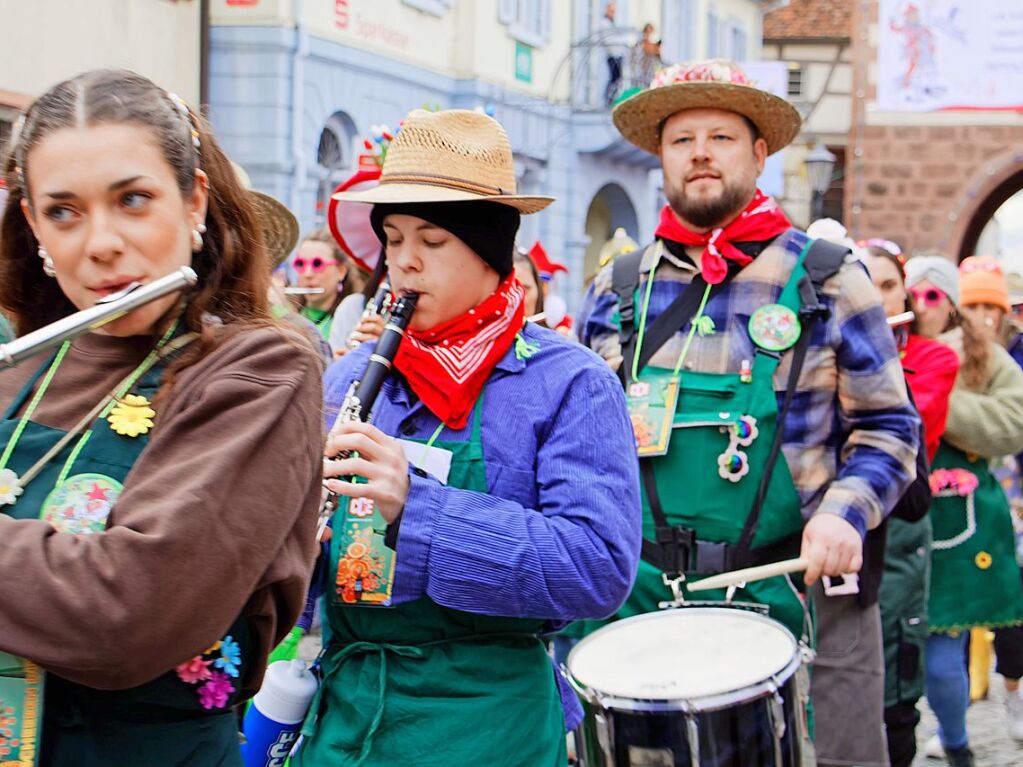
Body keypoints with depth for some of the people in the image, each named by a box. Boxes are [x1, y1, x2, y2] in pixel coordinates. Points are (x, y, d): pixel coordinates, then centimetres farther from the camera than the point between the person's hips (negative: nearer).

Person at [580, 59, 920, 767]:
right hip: (642, 597, 2)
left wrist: (846, 511, -14)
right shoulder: (618, 288, 10)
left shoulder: (827, 280, 1)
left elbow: (887, 428, 3)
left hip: (797, 594, -2)